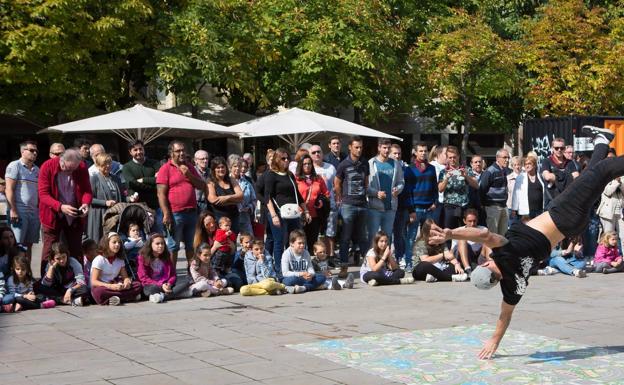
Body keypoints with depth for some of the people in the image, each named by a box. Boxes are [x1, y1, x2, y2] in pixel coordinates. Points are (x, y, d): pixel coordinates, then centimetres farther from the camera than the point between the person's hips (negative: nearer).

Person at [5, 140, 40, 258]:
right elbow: (9, 189, -9)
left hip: (34, 212, 6)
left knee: (29, 244, 8)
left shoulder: (36, 170, 17)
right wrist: (13, 210, -16)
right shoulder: (15, 166, -3)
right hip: (19, 212, -6)